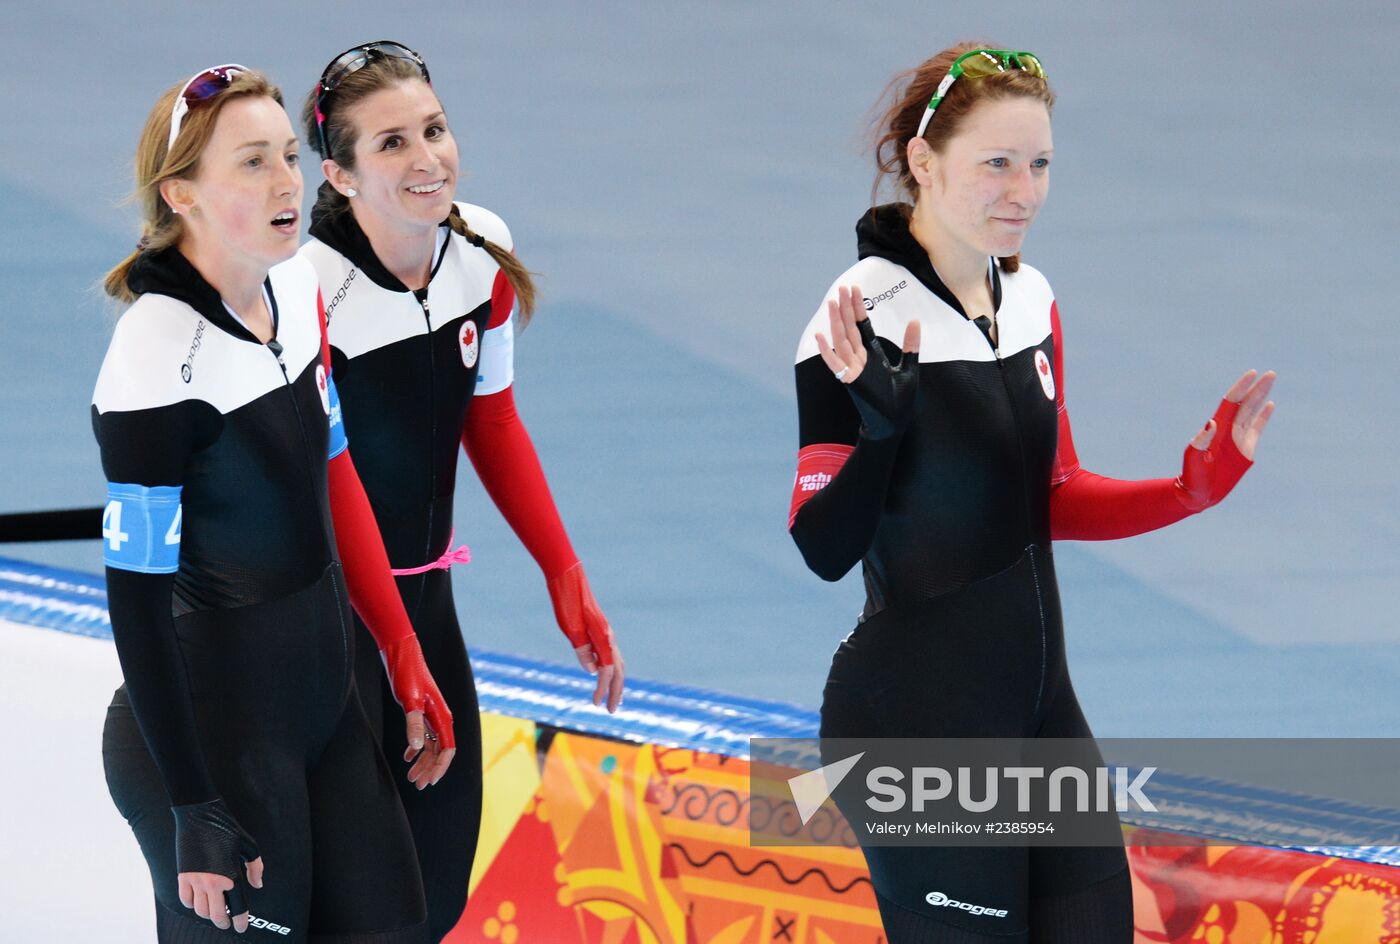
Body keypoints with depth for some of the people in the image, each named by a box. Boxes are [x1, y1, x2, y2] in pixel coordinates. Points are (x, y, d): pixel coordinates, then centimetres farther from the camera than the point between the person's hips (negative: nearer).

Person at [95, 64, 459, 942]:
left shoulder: (296, 290, 1)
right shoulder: (158, 357, -22)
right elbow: (135, 595, -20)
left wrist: (404, 658, 16)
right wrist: (192, 810, -19)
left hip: (324, 698, 8)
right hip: (210, 730, -8)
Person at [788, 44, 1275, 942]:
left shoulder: (1030, 299, 7)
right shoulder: (864, 320, -16)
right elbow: (825, 547, -17)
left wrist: (1199, 484, 2)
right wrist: (876, 424, -34)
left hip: (1040, 707, 8)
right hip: (917, 725, -7)